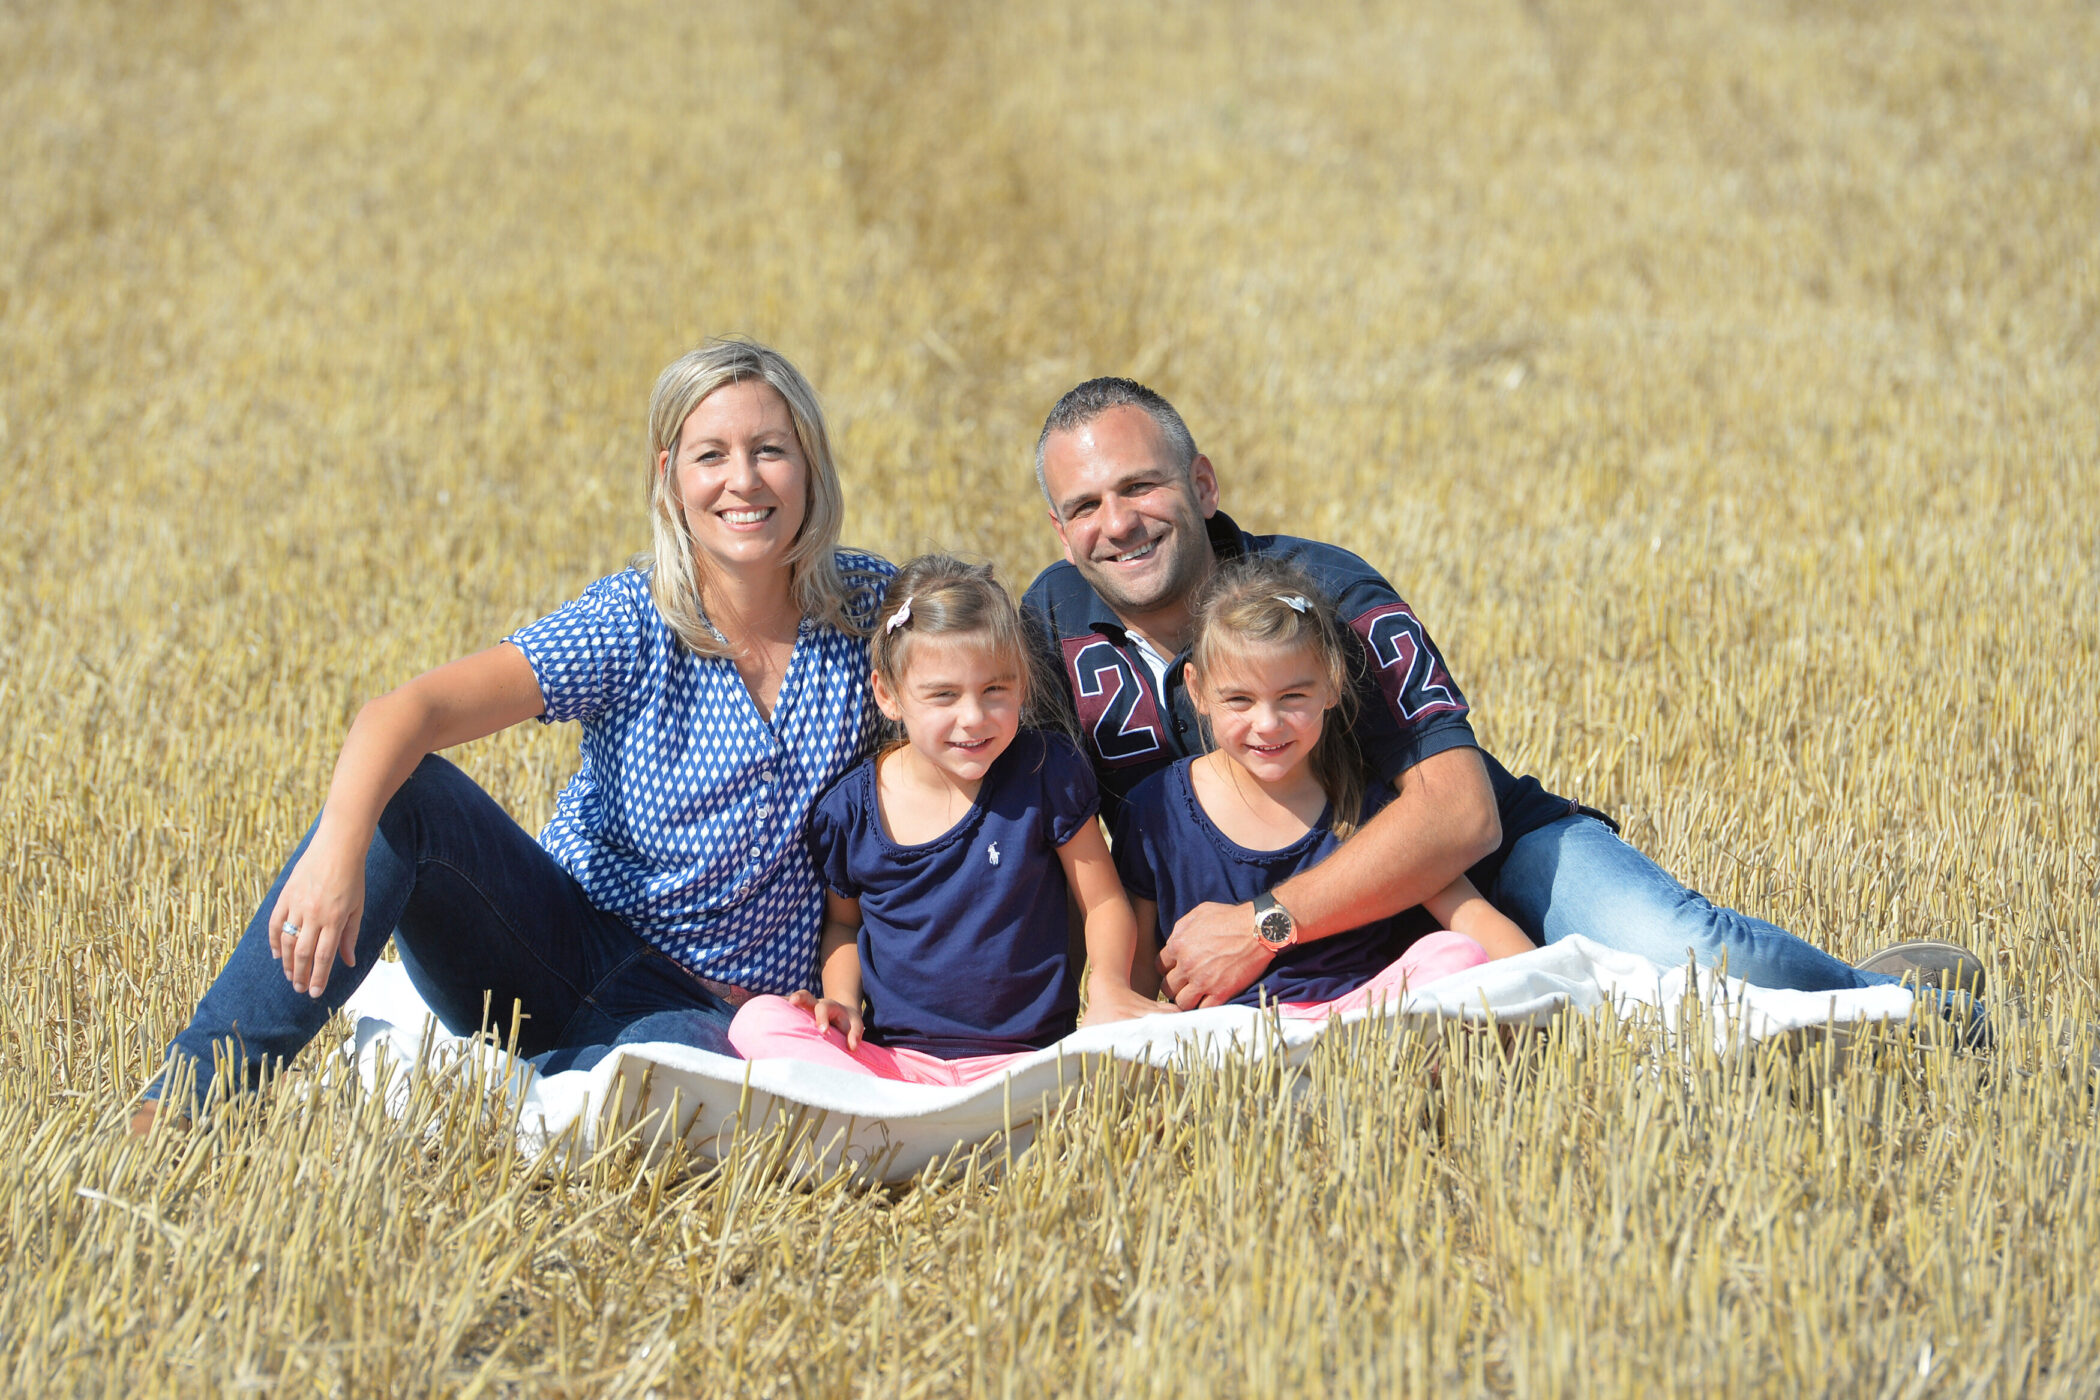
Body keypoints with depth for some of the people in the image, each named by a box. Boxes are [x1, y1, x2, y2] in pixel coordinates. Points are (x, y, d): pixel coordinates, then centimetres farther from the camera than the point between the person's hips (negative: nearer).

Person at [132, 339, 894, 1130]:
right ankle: (189, 1096, -26)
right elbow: (412, 709, -23)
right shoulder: (632, 626, -11)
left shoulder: (867, 606, -6)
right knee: (403, 792, -27)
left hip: (696, 1005, 0)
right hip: (565, 942, 1)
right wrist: (339, 846, -44)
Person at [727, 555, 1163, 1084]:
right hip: (889, 1057, 3)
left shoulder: (1046, 775, -3)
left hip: (1021, 1059, -2)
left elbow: (1104, 903, 6)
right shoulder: (849, 811, 1)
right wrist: (842, 998, 0)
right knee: (758, 1021, -26)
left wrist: (1108, 983, -14)